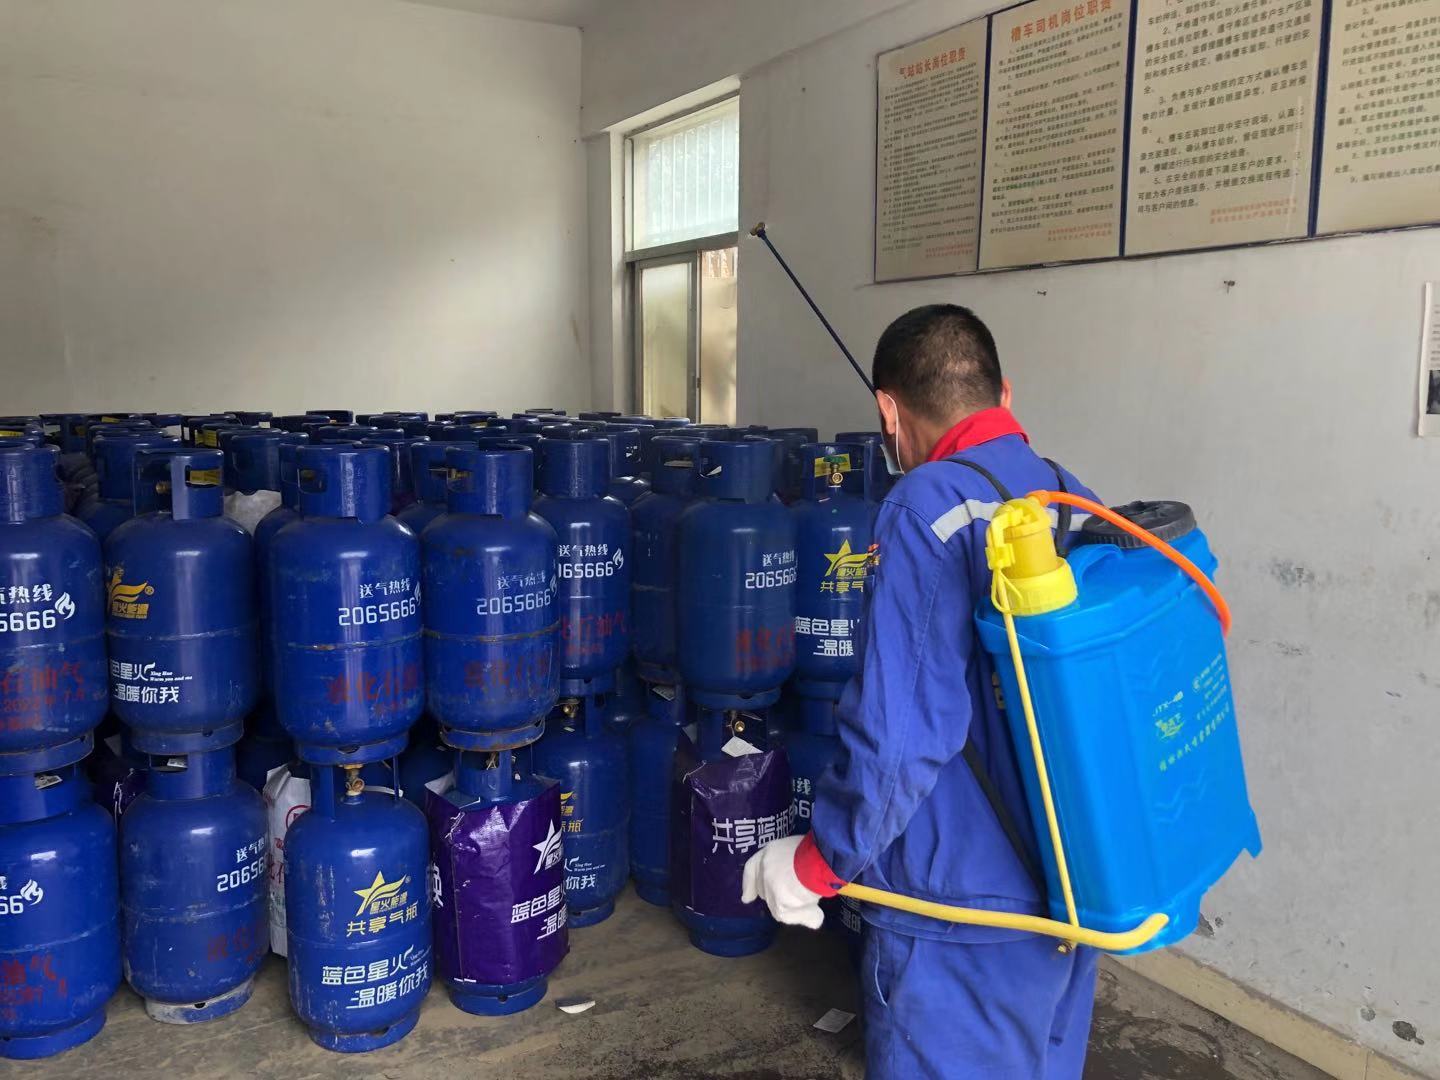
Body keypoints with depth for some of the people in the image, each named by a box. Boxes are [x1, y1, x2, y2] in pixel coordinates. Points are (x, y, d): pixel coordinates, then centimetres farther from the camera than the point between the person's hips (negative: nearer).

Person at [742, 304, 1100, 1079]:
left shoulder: (929, 510, -21)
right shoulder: (1074, 499, 3)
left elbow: (898, 731, -27)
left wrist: (820, 862, -12)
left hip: (965, 907, -7)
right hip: (1072, 882, 8)